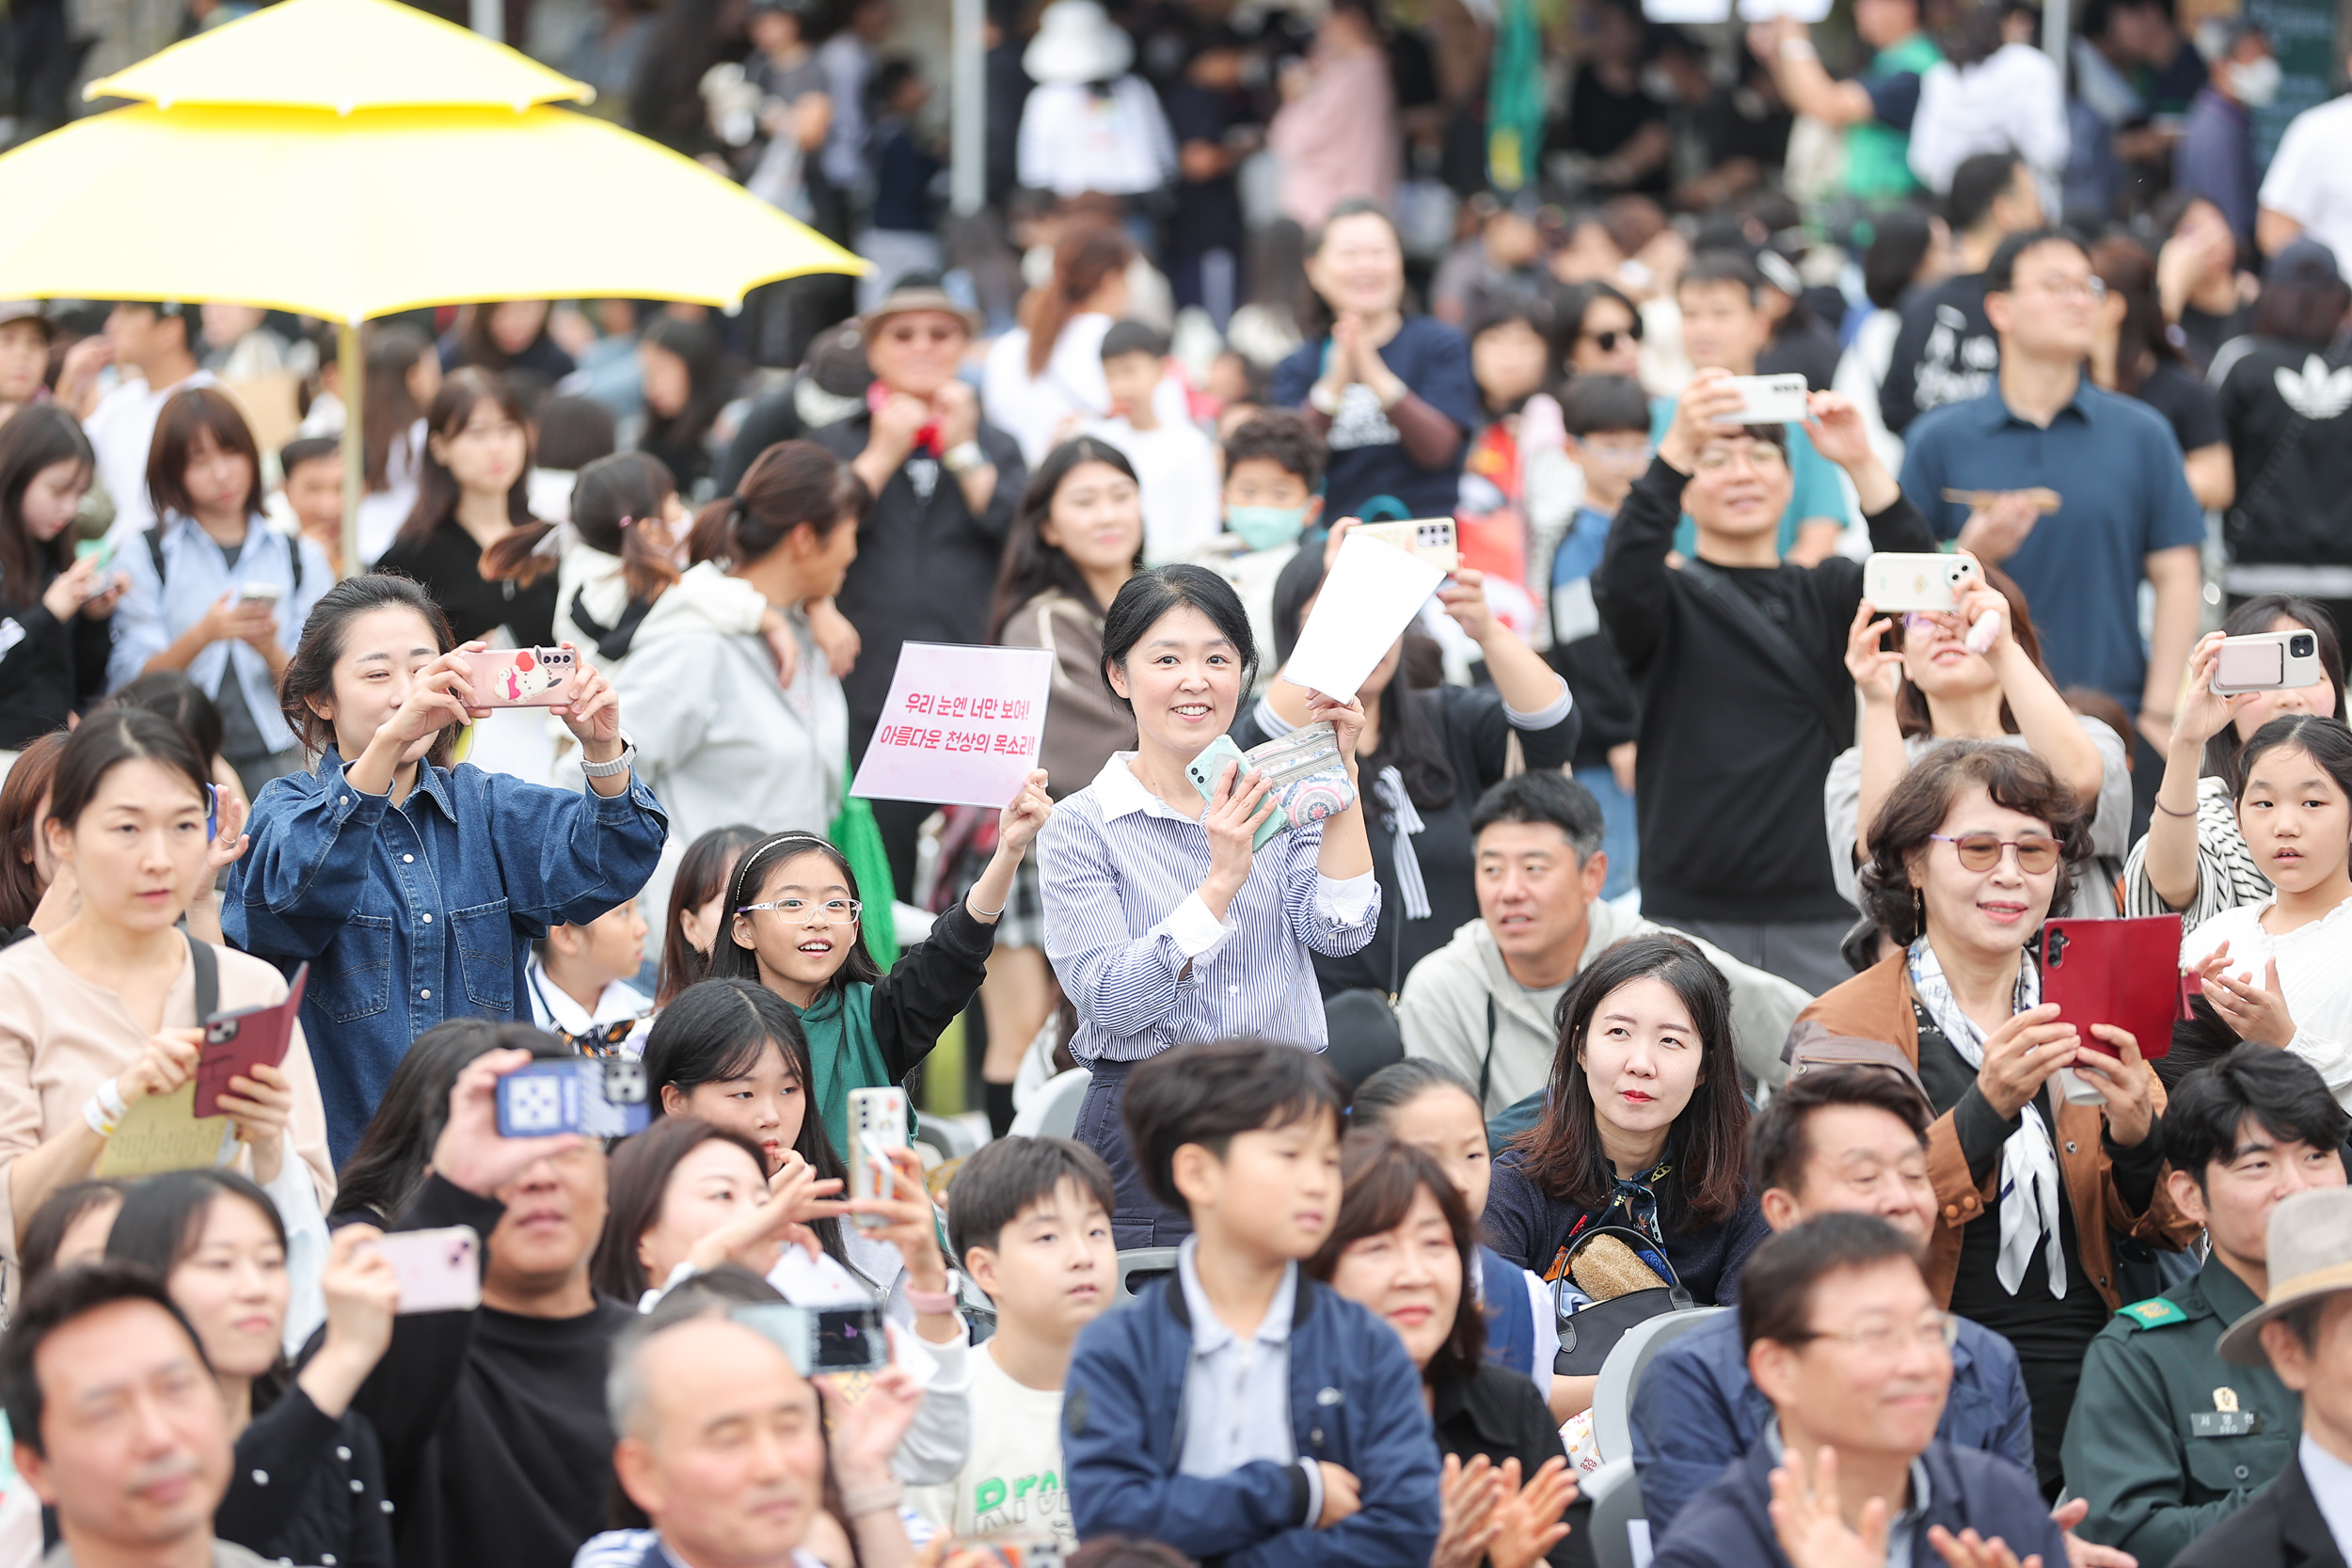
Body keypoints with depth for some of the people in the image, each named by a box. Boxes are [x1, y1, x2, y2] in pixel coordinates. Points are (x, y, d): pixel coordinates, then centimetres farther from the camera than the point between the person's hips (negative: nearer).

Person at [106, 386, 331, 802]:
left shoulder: (302, 559, 13)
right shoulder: (141, 557, 8)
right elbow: (128, 681, -1)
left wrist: (270, 650, -12)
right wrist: (202, 635, -15)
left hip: (276, 760, 1)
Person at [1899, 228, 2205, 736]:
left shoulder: (2141, 434, 8)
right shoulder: (1938, 441, 5)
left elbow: (2175, 578, 5)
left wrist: (2158, 715, -2)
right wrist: (1971, 557, -16)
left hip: (2112, 712, 1)